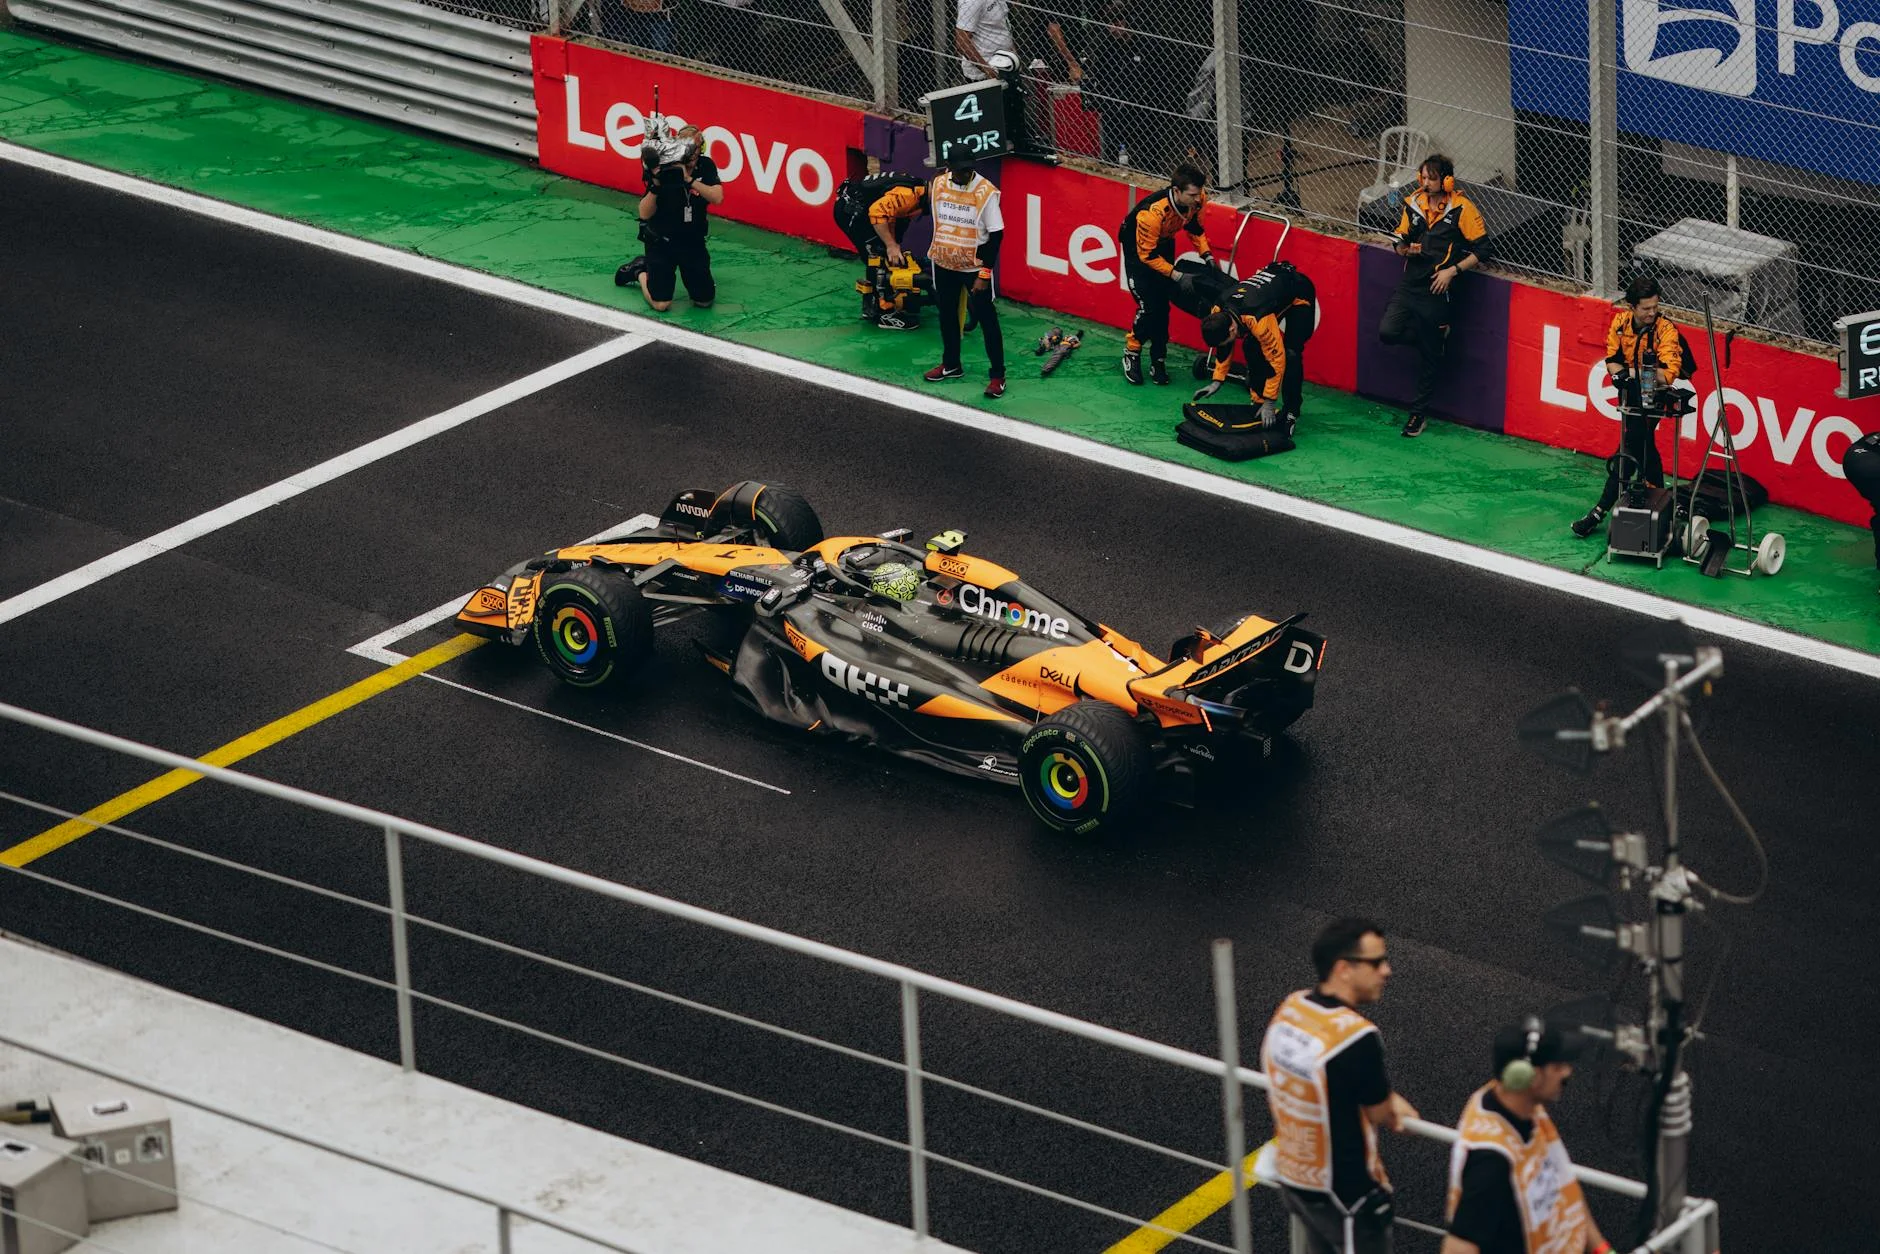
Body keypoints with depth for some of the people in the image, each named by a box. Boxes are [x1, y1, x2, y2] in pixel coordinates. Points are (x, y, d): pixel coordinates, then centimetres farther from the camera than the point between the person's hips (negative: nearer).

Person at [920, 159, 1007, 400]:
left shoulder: (986, 192, -18)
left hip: (975, 267, -5)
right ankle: (951, 365, 36)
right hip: (944, 264, 5)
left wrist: (985, 274, -15)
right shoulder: (938, 185, -4)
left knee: (986, 319, 0)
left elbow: (996, 235, -14)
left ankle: (998, 375, 7)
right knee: (947, 315, 18)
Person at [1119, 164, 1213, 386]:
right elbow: (1147, 255, -29)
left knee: (1163, 304, 4)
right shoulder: (1152, 212, -41)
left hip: (1164, 242, 5)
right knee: (1149, 306, -13)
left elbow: (1195, 226, -1)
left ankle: (1158, 361, 14)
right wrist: (1177, 276, -32)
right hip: (1137, 245, -5)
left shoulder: (1198, 199, -24)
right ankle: (1131, 354, 9)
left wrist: (1207, 255, -12)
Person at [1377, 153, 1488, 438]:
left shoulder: (1462, 208, -9)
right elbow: (1400, 242, 16)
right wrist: (1406, 248, -8)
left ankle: (1420, 412, 16)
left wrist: (1452, 270, -16)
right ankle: (1435, 337, 15)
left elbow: (1481, 251, -6)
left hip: (1436, 288, -5)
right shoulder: (1414, 203, 5)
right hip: (1410, 283, 5)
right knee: (1388, 332, -14)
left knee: (1429, 355, 2)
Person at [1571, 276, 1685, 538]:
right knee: (1644, 446, 21)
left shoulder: (1666, 329, -22)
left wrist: (1628, 372, -29)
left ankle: (1599, 512, -11)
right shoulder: (1621, 322, -7)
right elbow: (1612, 361, -2)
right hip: (1631, 394, 6)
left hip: (1653, 396, -6)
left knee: (1628, 451, -12)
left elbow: (1668, 374, -30)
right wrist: (1620, 373, -25)